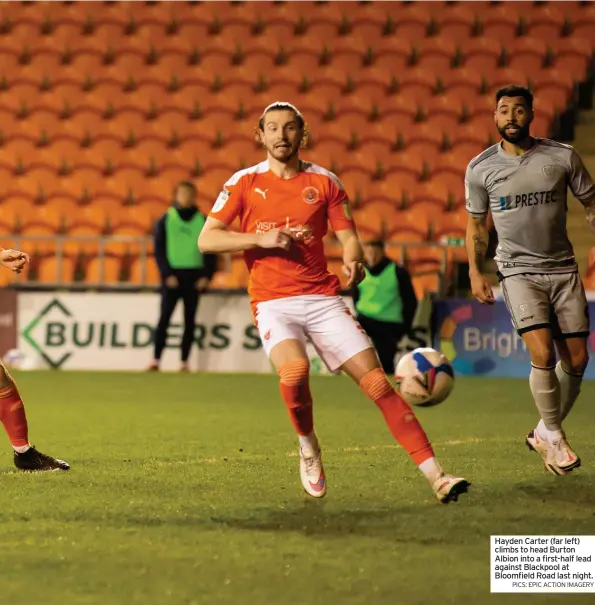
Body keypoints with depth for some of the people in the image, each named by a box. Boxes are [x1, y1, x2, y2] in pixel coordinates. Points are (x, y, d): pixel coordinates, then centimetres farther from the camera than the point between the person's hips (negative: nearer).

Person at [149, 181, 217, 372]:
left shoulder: (202, 221, 6)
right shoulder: (166, 220, 3)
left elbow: (211, 250, 7)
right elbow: (159, 250, 1)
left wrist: (207, 276, -3)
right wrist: (167, 274, -9)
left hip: (194, 276, 2)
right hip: (172, 276, -1)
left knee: (190, 320, 4)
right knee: (164, 317, -7)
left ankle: (184, 362, 8)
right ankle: (156, 360, -8)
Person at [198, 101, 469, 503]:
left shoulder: (324, 182, 7)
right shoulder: (245, 183, 5)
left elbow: (348, 237, 6)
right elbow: (206, 240, 2)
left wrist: (353, 261, -17)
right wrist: (260, 239, -12)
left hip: (323, 299, 2)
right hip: (273, 303, -2)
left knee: (378, 383, -9)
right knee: (294, 372, -31)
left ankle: (436, 476, -8)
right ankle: (308, 448, -1)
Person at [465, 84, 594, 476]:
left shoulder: (563, 157, -3)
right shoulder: (481, 168, -2)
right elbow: (476, 224, 9)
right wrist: (476, 272, 0)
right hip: (519, 271, -2)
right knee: (543, 356, -18)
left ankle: (545, 433, 24)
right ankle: (554, 437, 3)